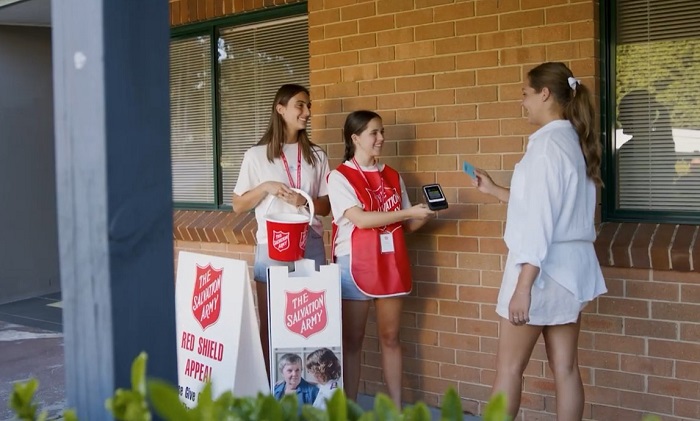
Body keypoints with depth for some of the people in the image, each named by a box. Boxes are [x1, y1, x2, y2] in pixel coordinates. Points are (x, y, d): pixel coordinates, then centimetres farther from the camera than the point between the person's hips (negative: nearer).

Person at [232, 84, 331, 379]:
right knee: (270, 324, 4)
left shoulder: (316, 156, 9)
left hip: (310, 247, 2)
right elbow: (238, 206, 4)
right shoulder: (256, 155, 1)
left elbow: (326, 206, 10)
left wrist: (304, 202, -10)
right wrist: (265, 188, -11)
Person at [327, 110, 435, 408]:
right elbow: (361, 219, -17)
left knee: (390, 336, 10)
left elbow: (407, 225, 13)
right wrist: (408, 212, -19)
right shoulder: (339, 177, -5)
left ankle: (396, 407, 17)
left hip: (391, 263, 5)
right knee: (352, 339, 4)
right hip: (355, 264, -4)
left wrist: (425, 214, -8)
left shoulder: (392, 177, 11)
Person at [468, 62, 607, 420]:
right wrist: (494, 190, 26)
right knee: (565, 367, 10)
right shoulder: (573, 141, 12)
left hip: (543, 267, -9)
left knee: (509, 366, 2)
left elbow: (540, 221, -21)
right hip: (569, 265, 9)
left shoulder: (546, 143, -16)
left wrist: (523, 285, -21)